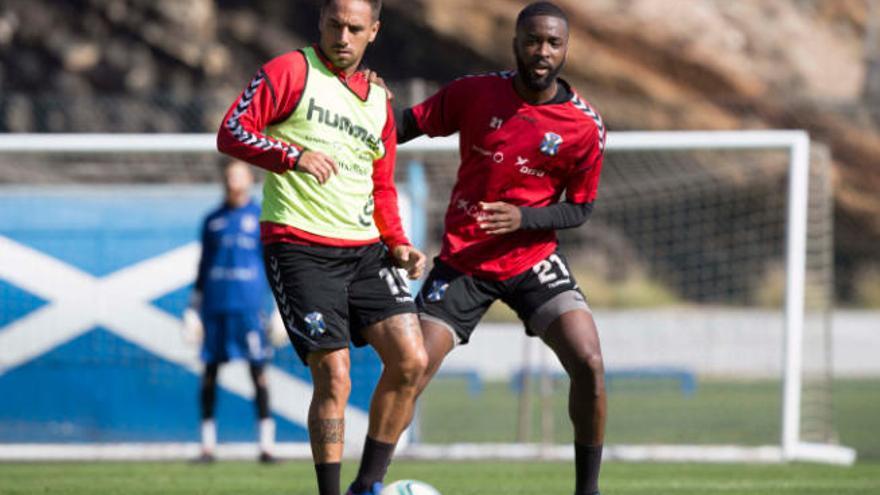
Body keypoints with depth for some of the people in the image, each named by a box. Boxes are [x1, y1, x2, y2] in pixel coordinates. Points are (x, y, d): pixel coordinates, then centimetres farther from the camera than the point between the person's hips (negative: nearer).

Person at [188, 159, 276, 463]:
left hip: (250, 306, -3)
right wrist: (194, 308, 14)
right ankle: (208, 445, 5)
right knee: (210, 371, 1)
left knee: (258, 370, -7)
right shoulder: (212, 221, 14)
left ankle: (266, 445, -6)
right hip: (215, 306, 3)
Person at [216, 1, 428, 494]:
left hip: (365, 249, 6)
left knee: (411, 360, -7)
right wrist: (294, 156, -23)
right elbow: (232, 132, -9)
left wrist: (398, 244, 6)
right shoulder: (292, 71, -1)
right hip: (299, 246, -6)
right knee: (334, 378, -12)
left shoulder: (378, 99, 17)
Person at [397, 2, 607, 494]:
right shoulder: (475, 93, -5)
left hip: (533, 258, 0)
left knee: (589, 364, -17)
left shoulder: (585, 126, -8)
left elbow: (579, 209, 0)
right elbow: (411, 125, 6)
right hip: (462, 261, 0)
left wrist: (522, 219, -18)